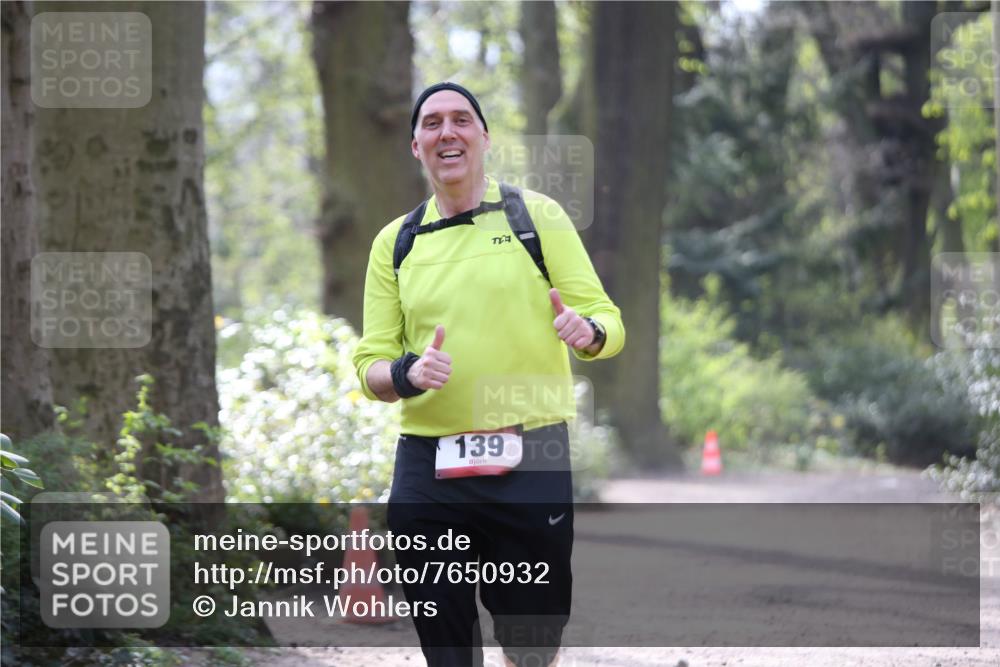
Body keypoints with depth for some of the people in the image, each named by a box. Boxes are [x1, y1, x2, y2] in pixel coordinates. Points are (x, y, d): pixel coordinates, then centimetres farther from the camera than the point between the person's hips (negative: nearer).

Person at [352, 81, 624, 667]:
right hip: (427, 466, 2)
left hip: (531, 462, -2)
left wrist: (588, 331, -21)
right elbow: (370, 364, 11)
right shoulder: (395, 242, 12)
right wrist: (407, 374, -12)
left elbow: (608, 320, 3)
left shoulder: (536, 216, 4)